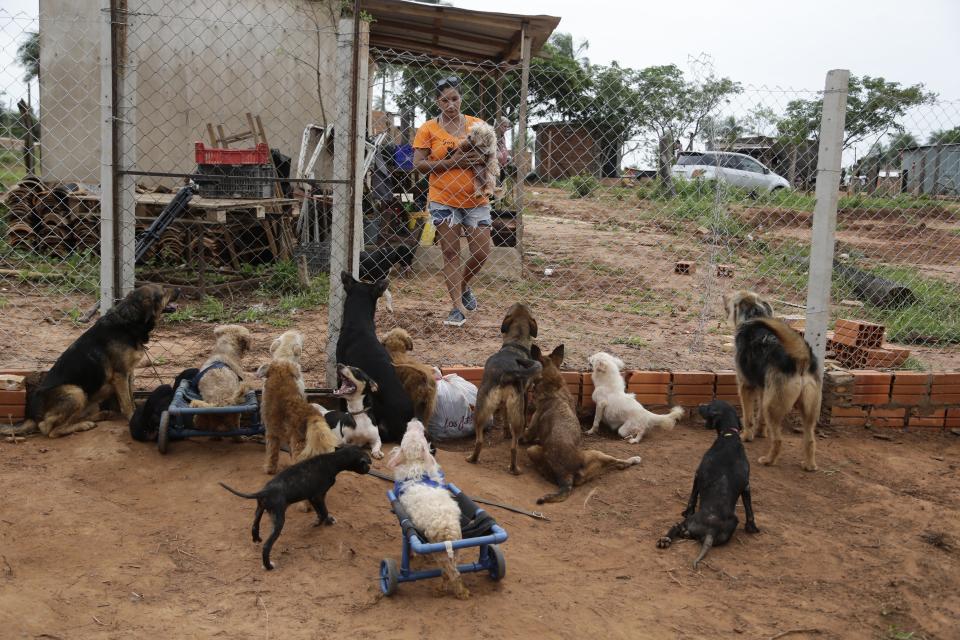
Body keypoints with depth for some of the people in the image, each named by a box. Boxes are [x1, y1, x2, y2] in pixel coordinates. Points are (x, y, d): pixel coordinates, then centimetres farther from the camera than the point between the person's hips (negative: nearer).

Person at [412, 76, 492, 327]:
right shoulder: (428, 129, -1)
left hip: (475, 199, 2)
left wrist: (483, 159, -15)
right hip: (443, 199, -2)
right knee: (450, 253, 2)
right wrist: (452, 162, -16)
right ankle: (458, 307, 10)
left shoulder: (477, 125, 5)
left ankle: (463, 285, 32)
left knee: (481, 252, 3)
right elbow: (418, 164, -7)